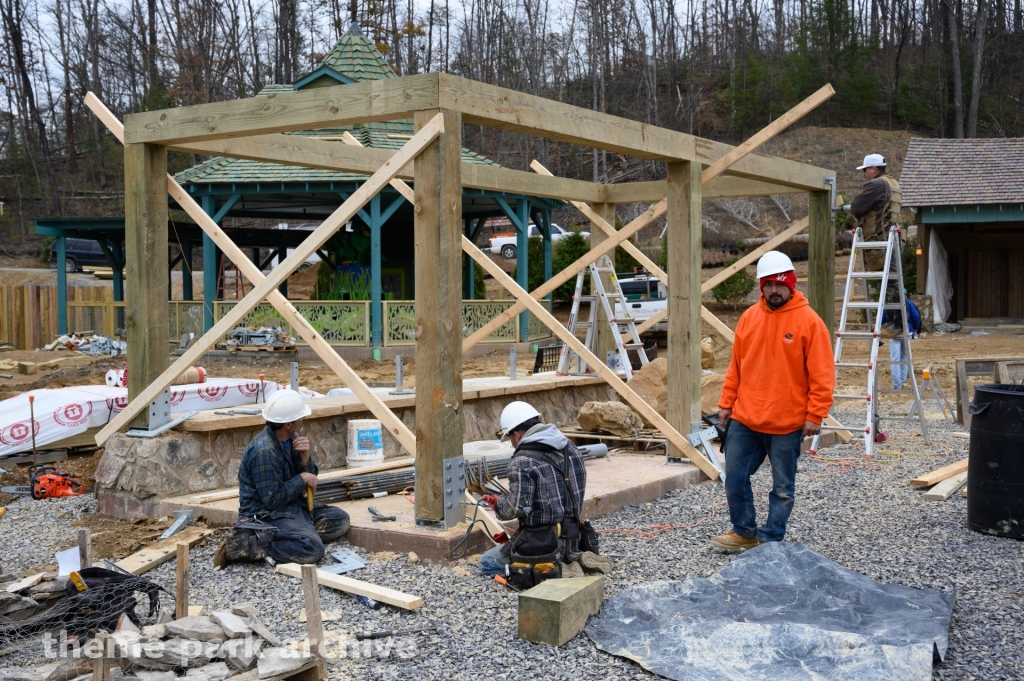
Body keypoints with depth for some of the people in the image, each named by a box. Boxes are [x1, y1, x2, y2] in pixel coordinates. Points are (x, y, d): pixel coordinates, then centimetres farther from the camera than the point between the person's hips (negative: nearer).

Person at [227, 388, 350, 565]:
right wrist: (302, 479, -12)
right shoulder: (264, 452, -23)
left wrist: (305, 457, -11)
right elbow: (272, 500, -22)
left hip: (292, 506, 10)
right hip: (265, 515, -10)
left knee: (340, 519, 1)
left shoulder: (291, 439, 4)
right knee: (313, 549, -27)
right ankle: (252, 545, -15)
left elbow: (309, 477, 9)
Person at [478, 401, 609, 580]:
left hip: (542, 542, -8)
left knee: (487, 562, 8)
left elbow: (517, 508, -22)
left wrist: (498, 504, -1)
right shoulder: (568, 446, 4)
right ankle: (575, 558, 9)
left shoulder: (522, 462, -18)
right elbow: (577, 490, 11)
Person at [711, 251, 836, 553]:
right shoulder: (749, 317, 7)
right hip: (744, 419, 5)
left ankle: (771, 541, 18)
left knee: (782, 488, 6)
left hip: (787, 424, -4)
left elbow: (822, 375, -9)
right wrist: (726, 403, 10)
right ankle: (745, 532, 25)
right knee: (735, 478, 8)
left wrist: (815, 415, -14)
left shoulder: (809, 321, -7)